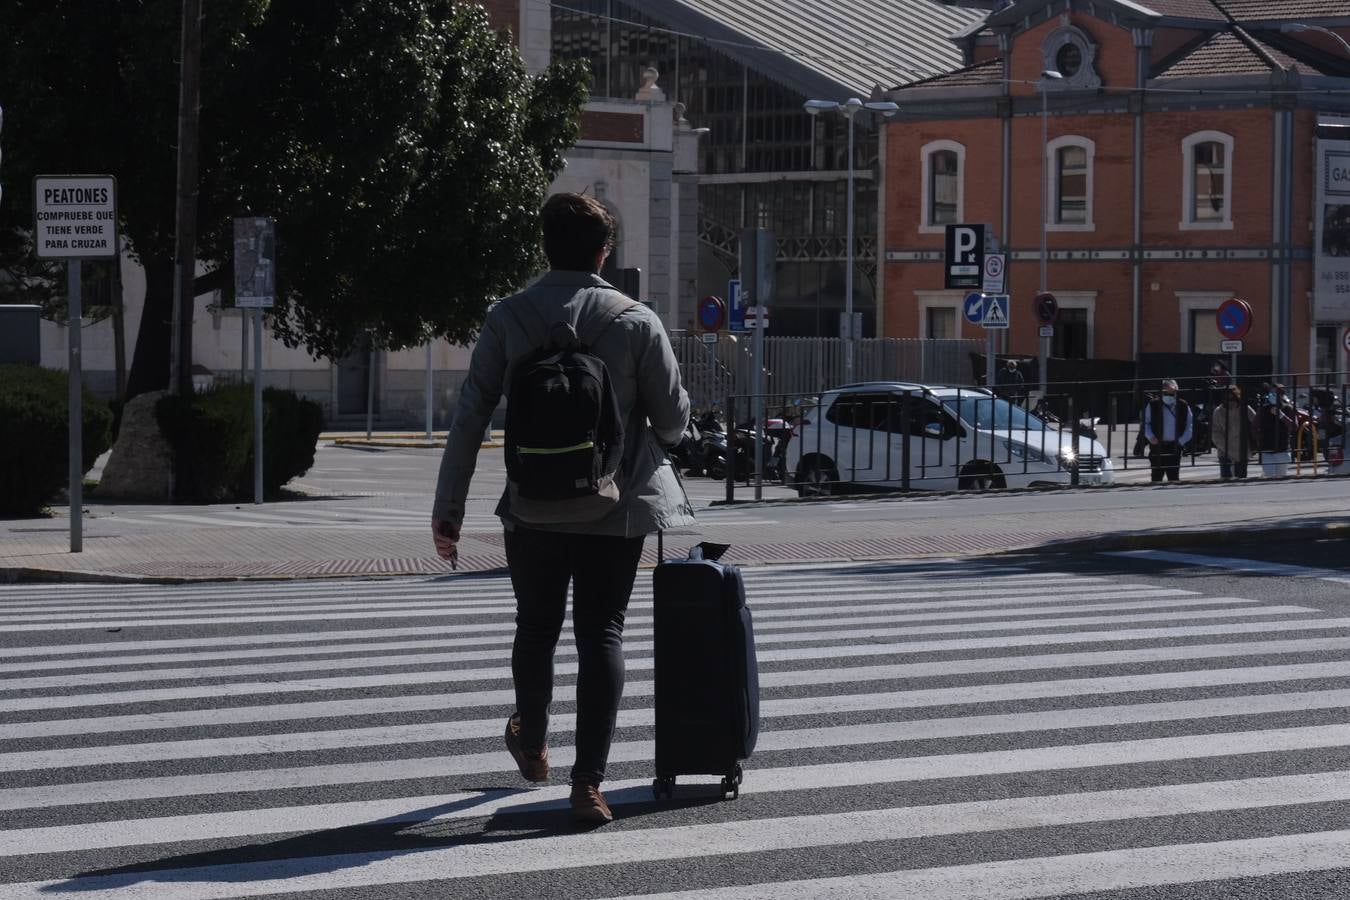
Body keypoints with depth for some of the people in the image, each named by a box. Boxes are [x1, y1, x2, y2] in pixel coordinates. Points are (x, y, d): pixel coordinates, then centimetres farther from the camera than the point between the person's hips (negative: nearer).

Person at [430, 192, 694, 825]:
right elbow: (674, 418, 0)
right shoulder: (636, 322, -6)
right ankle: (588, 783, -5)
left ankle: (531, 743, 41)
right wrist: (649, 443, 24)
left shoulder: (508, 318, -4)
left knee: (536, 626, 19)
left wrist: (447, 507, -1)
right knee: (601, 633, 3)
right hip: (618, 508, -1)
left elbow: (470, 417, -5)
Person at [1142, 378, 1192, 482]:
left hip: (1174, 446, 1)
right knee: (1156, 476, 0)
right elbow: (1145, 423, 9)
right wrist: (1150, 437, -6)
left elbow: (1189, 427, 8)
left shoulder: (1183, 406, 4)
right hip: (1157, 446, -1)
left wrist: (1181, 441, -3)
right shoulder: (1153, 406, 1)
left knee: (1174, 477, 2)